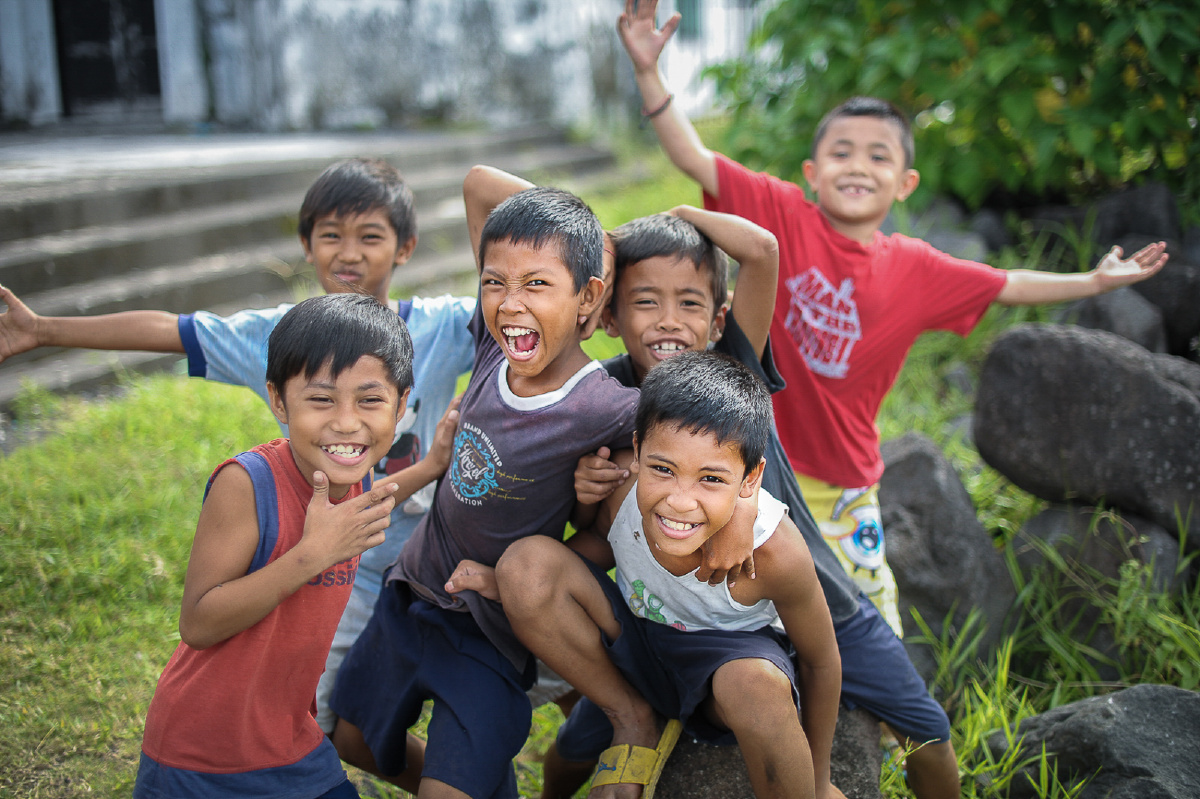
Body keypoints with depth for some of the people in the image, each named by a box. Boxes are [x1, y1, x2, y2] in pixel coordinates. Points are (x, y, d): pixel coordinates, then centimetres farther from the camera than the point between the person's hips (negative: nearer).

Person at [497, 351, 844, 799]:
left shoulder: (773, 551, -33)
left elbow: (821, 663, -15)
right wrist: (491, 577, -18)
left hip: (733, 651, -3)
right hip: (635, 639, 4)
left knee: (757, 686, -41)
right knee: (527, 562, -23)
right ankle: (634, 722, -2)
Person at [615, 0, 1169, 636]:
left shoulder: (915, 268, -1)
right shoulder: (782, 216, -10)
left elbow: (1007, 287, 13)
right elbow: (693, 158, -16)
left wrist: (1096, 281, 13)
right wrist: (648, 72, -26)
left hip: (843, 482, 3)